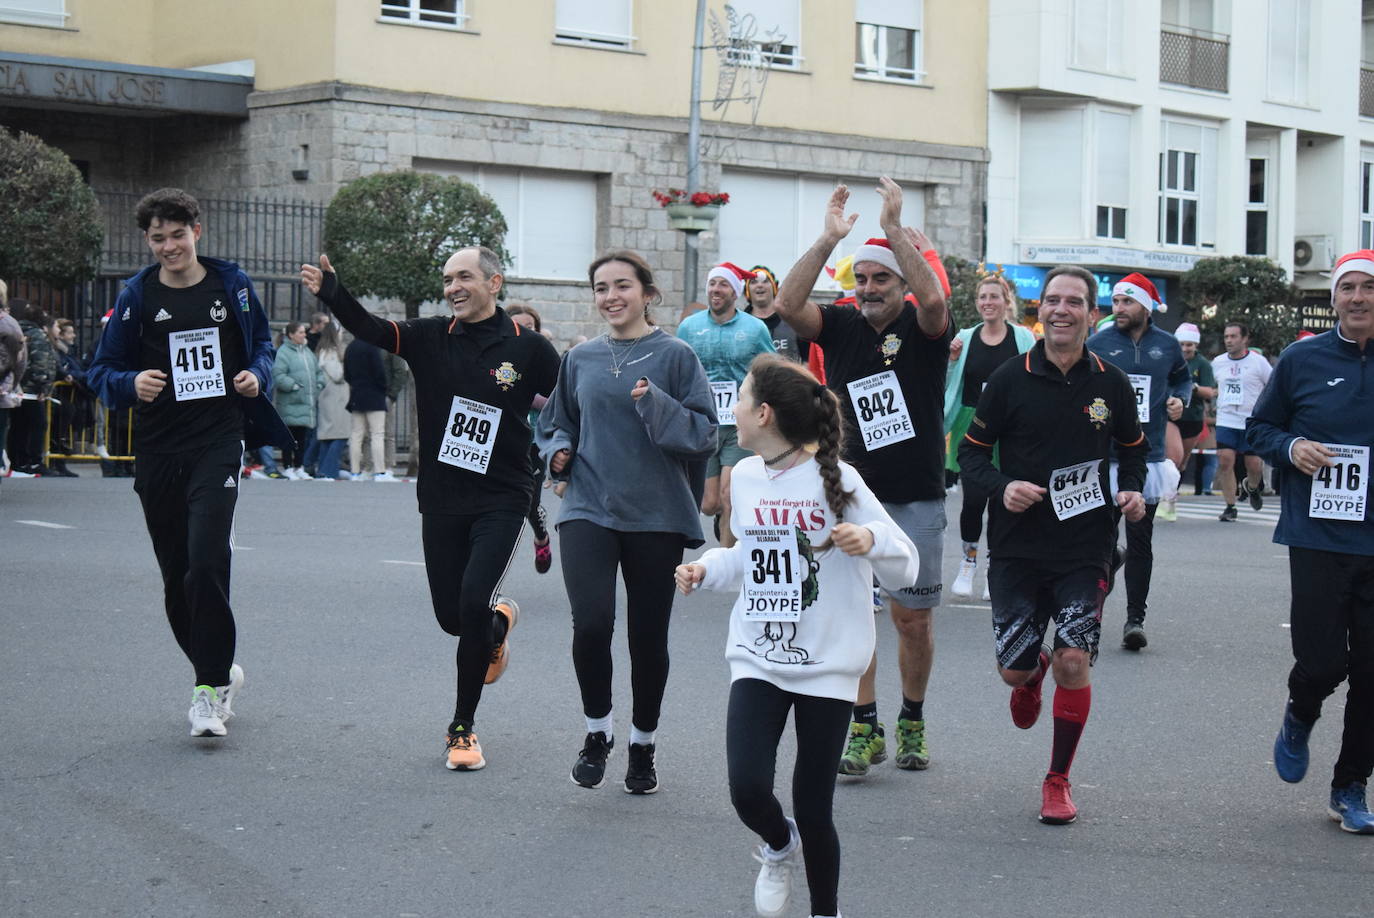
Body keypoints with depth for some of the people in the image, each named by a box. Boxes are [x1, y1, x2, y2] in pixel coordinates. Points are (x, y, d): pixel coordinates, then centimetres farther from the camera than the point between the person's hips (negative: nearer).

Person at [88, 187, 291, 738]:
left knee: (207, 561, -18)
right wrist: (131, 384, -15)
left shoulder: (231, 286, 4)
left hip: (218, 441, -2)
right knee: (176, 578, 8)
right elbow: (103, 369, 6)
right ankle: (220, 672, 27)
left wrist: (257, 375, -4)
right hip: (157, 451, 3)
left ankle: (211, 686, -10)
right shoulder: (137, 296, 3)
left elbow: (262, 344, 18)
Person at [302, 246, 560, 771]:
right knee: (451, 616, 8)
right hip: (442, 502, 3)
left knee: (473, 604, -18)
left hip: (501, 501, -3)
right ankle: (499, 620, 47)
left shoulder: (528, 348, -4)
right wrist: (330, 292, -30)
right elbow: (369, 329, -13)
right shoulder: (430, 339, 1)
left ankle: (463, 729, -2)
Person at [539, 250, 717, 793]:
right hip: (589, 509, 1)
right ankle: (598, 730, 7)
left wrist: (655, 403, -21)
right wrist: (558, 451, 1)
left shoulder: (675, 356, -2)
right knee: (591, 623, -17)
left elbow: (704, 433, -7)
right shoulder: (581, 360, 8)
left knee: (648, 636, 6)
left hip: (656, 516, -1)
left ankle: (643, 745, 26)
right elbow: (555, 423, 22)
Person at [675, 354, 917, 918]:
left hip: (827, 666, -4)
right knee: (748, 791, -13)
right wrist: (707, 569, 5)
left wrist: (871, 539, -29)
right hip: (757, 660, 4)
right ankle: (779, 846, 22)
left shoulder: (835, 480, -10)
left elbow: (904, 570, -9)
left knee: (813, 812, 0)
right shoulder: (745, 477, 6)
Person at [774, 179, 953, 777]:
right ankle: (864, 729, 5)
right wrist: (828, 239, -19)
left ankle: (912, 724, 22)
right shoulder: (840, 327, 4)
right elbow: (788, 305, -13)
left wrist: (895, 229, -25)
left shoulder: (924, 329, -2)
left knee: (913, 618, 6)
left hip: (916, 501, -1)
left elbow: (933, 298, -25)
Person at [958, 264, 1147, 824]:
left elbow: (1133, 450, 18)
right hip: (1017, 547, 0)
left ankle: (1058, 780, 8)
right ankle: (1033, 674, 44)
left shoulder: (1111, 384, 2)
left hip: (1086, 551, 0)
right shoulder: (1010, 379, -3)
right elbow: (971, 452, 2)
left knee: (1074, 661, -10)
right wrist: (1002, 487, -17)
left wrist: (1133, 491, -2)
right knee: (1013, 668, 3)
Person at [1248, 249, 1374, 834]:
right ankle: (1299, 720, 29)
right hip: (1318, 539, -1)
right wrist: (1290, 447, -8)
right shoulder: (1302, 360, 2)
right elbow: (1258, 428, 12)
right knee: (1322, 660, -7)